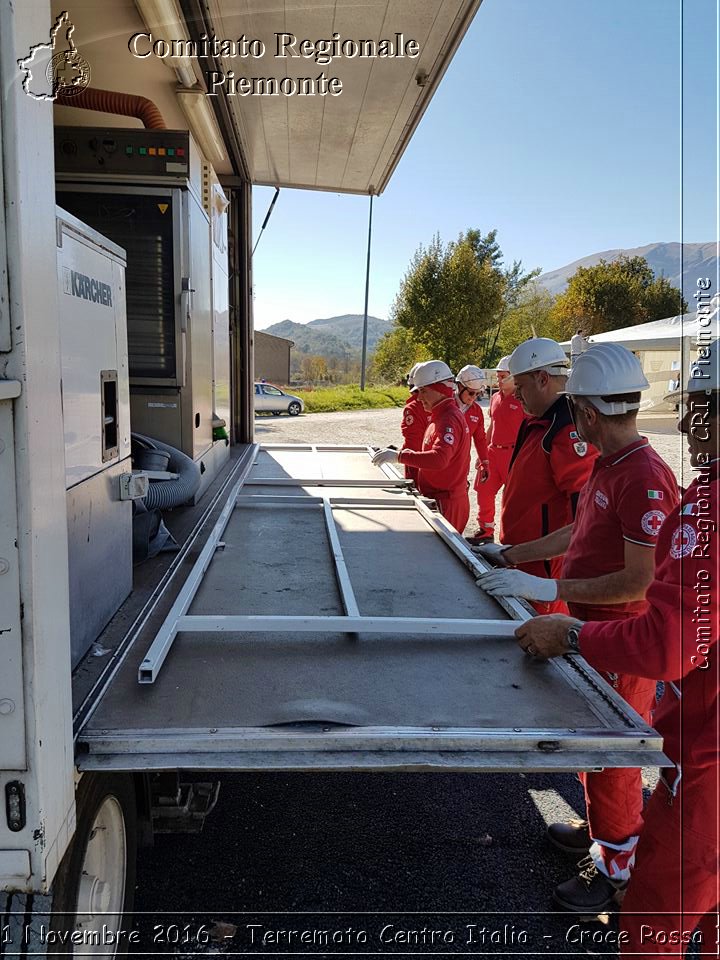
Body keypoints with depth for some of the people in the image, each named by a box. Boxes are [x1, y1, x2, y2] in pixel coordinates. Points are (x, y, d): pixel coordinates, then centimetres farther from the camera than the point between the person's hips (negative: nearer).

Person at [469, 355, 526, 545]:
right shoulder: (495, 398, 11)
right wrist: (484, 453, 18)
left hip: (514, 453, -7)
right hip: (493, 451, 7)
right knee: (484, 491, 10)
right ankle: (486, 531, 24)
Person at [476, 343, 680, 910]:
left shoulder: (645, 480, -26)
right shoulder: (608, 466, 4)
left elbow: (641, 582, -28)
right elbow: (581, 532, 16)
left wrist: (552, 588, -27)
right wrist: (509, 556, 19)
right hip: (589, 629, 9)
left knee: (613, 757, 8)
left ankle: (618, 871, 29)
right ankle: (596, 829, 47)